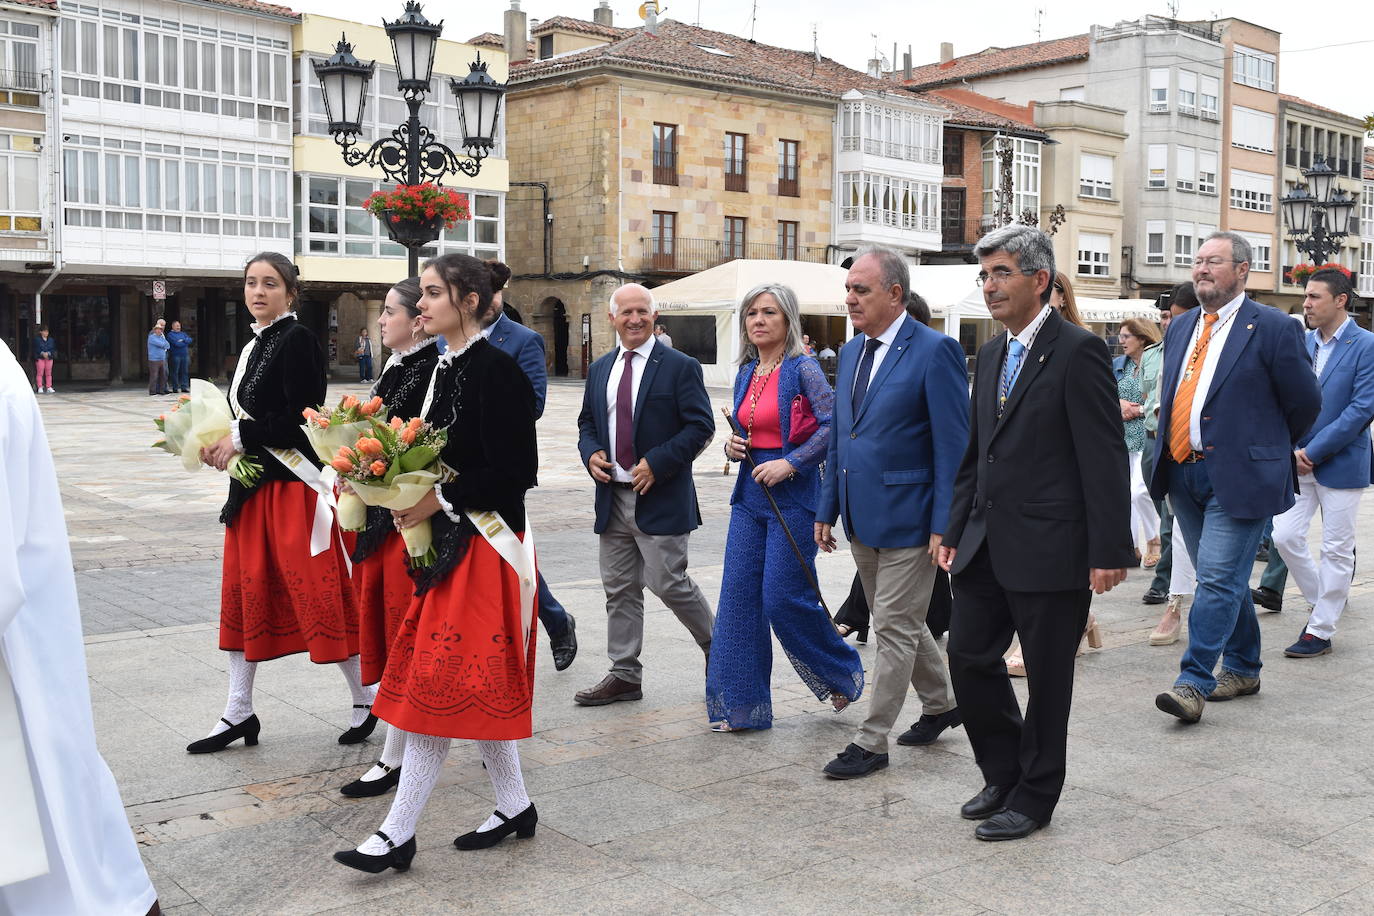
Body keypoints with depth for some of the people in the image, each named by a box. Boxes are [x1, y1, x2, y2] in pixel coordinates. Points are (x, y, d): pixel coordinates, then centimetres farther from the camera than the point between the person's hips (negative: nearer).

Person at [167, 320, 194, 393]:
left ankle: (185, 387, 8)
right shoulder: (170, 334, 0)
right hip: (176, 356, -5)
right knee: (175, 372, -2)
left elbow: (190, 340, 4)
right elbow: (176, 343, -14)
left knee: (185, 371, 4)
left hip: (185, 355, 5)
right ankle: (175, 387, 2)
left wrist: (183, 340, -12)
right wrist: (185, 342, -4)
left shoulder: (183, 333, 19)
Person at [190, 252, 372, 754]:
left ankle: (365, 699, 12)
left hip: (294, 484, -9)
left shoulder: (297, 340, -11)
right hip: (254, 485, 9)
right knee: (243, 590, 11)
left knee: (316, 593, -4)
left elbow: (301, 420, -18)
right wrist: (222, 443, 3)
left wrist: (240, 438, -13)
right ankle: (238, 713, 20)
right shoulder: (254, 346, 15)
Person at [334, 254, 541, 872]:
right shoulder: (446, 368, 13)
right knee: (474, 685, 13)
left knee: (441, 685, -5)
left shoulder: (495, 369, -15)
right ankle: (514, 806, 25)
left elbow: (515, 471, -19)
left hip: (484, 545, -9)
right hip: (447, 540, 9)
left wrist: (440, 498, -18)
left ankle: (399, 833, 2)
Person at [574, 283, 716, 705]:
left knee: (668, 583, -6)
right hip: (613, 497, 6)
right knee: (619, 588, 9)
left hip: (660, 497, -6)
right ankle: (624, 676, 18)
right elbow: (587, 422, 20)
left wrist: (657, 463, -18)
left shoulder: (680, 367, -5)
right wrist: (591, 453, -1)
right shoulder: (599, 370, 13)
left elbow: (701, 426, -9)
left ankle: (716, 646, 19)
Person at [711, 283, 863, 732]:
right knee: (738, 596, 3)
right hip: (750, 493, 7)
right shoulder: (746, 374, 12)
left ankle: (844, 671, 20)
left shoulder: (802, 368, -8)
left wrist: (790, 463, -20)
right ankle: (741, 703, 10)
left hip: (792, 494, -7)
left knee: (783, 597, -6)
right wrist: (733, 446, 2)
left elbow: (833, 424, -16)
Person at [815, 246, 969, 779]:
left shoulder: (934, 352, -13)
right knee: (899, 622, 20)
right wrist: (828, 509, 12)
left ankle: (871, 743, 9)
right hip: (862, 517, 8)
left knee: (894, 630, 1)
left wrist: (945, 525, -18)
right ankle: (940, 704, 39)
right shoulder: (850, 353, 11)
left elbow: (953, 446, -15)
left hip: (907, 517, -8)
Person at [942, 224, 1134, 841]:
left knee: (1047, 679, 6)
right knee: (968, 658, 10)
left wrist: (1110, 551, -17)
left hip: (1049, 549, -7)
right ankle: (1004, 773, 29)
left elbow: (1104, 459, -14)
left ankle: (1033, 797, 21)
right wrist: (955, 531, 16)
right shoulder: (991, 355, 13)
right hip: (987, 547, 8)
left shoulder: (1078, 351, -11)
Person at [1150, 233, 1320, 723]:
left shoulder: (1273, 328, -7)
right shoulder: (1181, 327, 13)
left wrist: (1265, 450, 10)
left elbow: (1305, 403, -1)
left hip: (1238, 477, -7)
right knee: (1224, 577, 16)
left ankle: (1194, 682, -8)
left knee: (1219, 577, -10)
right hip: (1183, 475, 7)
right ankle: (1242, 669, 28)